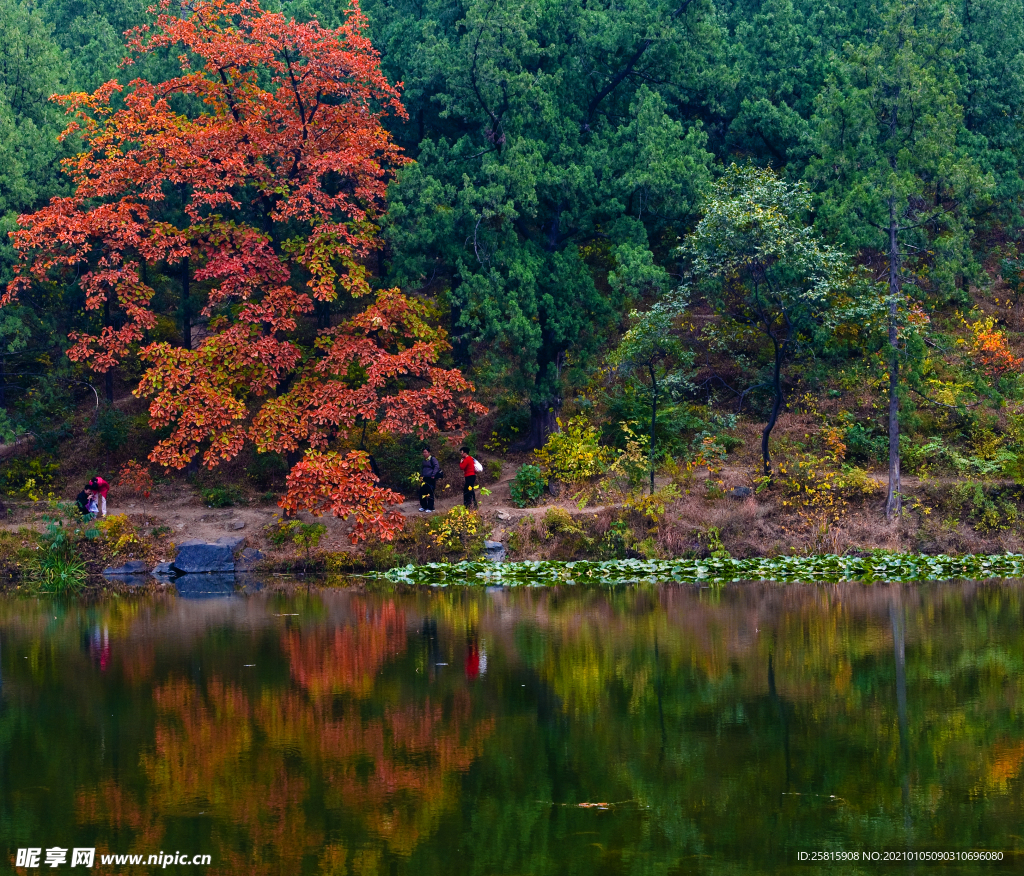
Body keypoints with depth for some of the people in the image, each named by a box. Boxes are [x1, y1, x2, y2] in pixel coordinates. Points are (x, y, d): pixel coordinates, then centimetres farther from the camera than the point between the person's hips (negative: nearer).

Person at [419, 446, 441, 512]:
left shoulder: (432, 459, -7)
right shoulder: (424, 460, 15)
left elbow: (437, 466, -16)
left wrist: (433, 475, -20)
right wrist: (421, 475, 17)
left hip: (431, 479, -8)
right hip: (425, 479, 8)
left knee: (430, 493, -3)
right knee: (422, 492, 6)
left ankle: (430, 508, 4)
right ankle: (424, 506, 19)